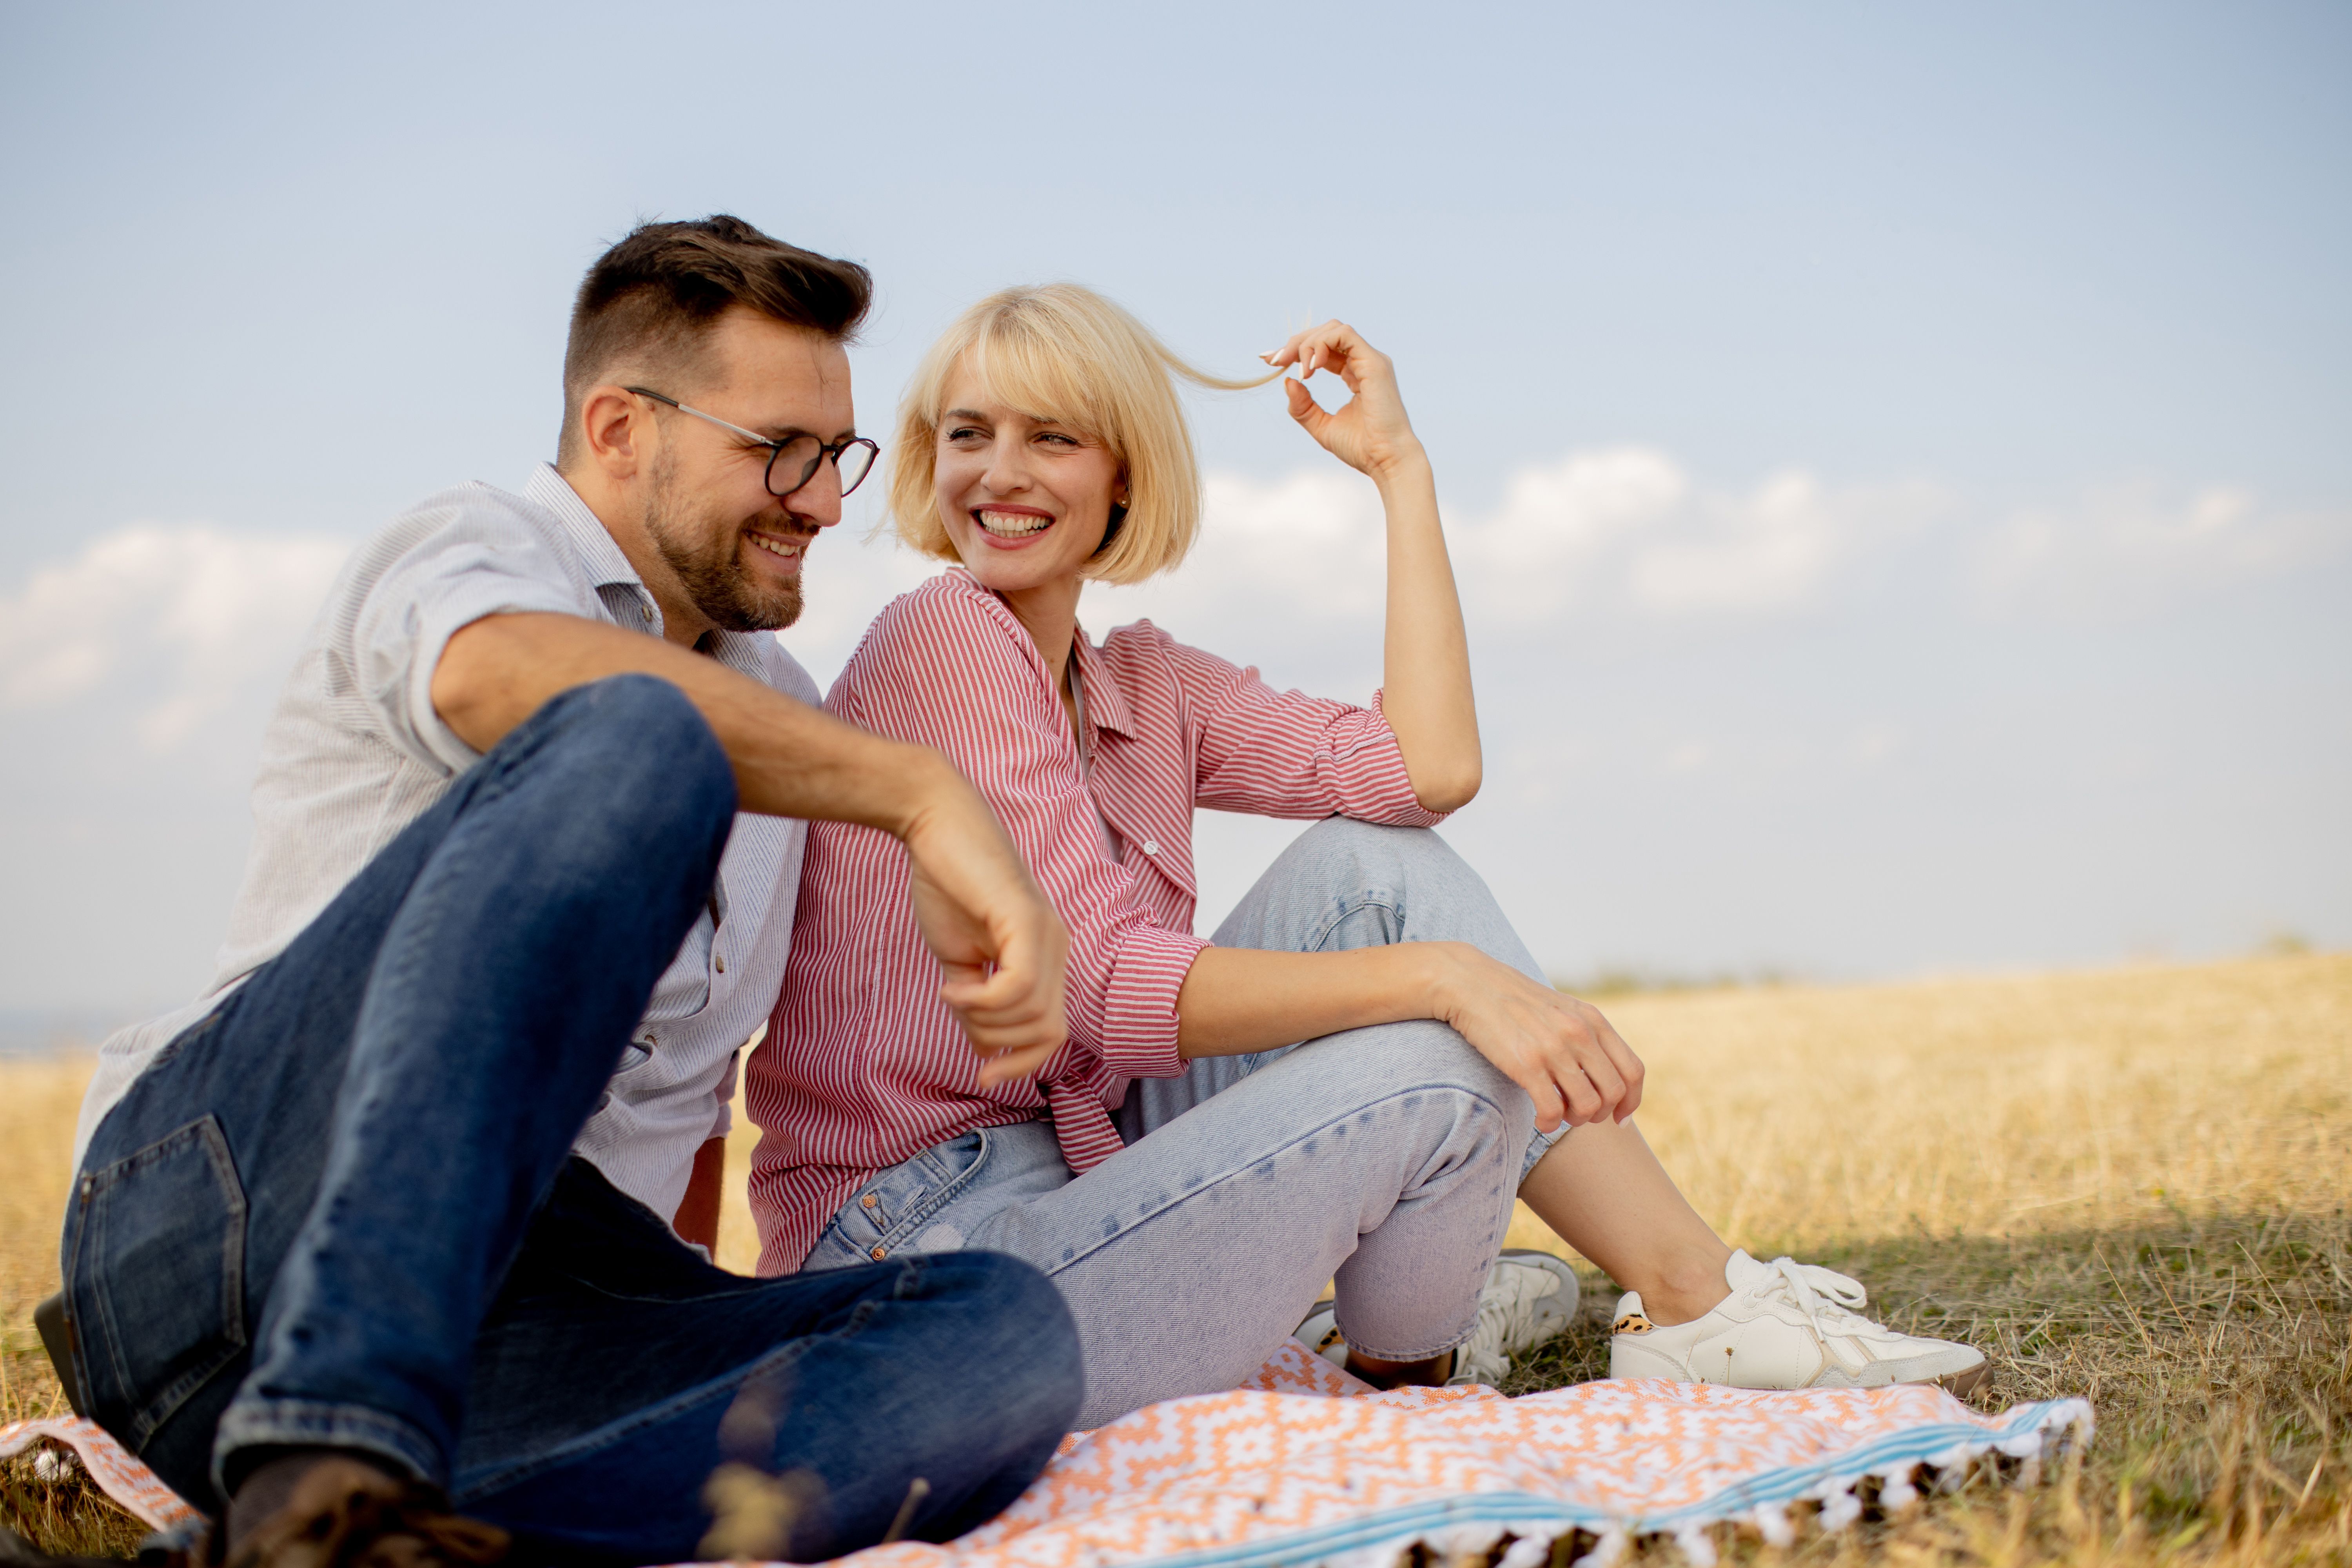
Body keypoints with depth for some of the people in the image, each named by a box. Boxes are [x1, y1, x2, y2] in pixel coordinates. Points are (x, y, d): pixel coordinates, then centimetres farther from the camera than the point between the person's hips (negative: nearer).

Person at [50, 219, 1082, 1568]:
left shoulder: (781, 718, 27)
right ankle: (334, 1452, -40)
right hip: (229, 1185, -6)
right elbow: (496, 677, -24)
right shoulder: (476, 542, 4)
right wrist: (926, 793, -27)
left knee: (1009, 1336, -22)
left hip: (535, 1329, 7)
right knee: (636, 741, -30)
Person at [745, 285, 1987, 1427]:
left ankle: (1696, 1294, -1)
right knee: (1439, 1068, -23)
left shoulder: (1144, 686, 12)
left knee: (1377, 867, -3)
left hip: (1082, 1172, 8)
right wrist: (1435, 973, -29)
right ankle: (1407, 1354, 9)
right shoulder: (944, 638, -12)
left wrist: (1400, 468, 3)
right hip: (919, 1256, -8)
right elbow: (1106, 986, -20)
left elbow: (1427, 769, -3)